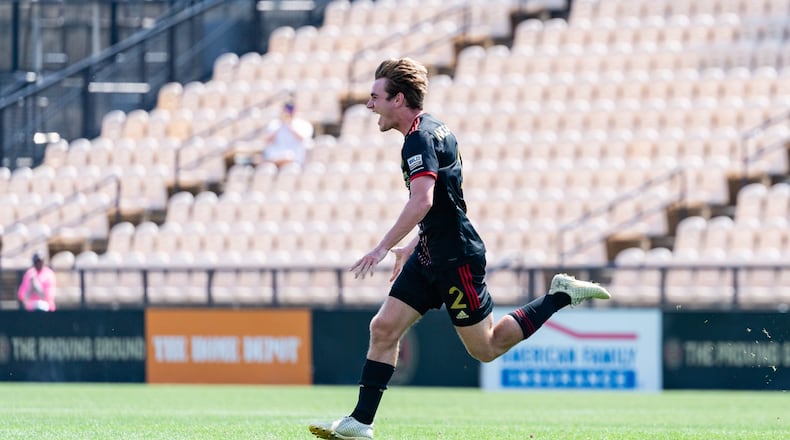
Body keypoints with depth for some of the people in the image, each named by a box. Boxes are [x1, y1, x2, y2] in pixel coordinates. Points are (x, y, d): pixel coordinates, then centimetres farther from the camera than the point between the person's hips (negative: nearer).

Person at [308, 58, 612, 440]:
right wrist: (412, 246, 27)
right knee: (383, 328, 2)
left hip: (455, 258, -10)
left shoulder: (419, 138, -18)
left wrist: (383, 247, -32)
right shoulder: (434, 129, 13)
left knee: (486, 348, 0)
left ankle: (560, 296, 8)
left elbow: (422, 201, -32)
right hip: (432, 255, 10)